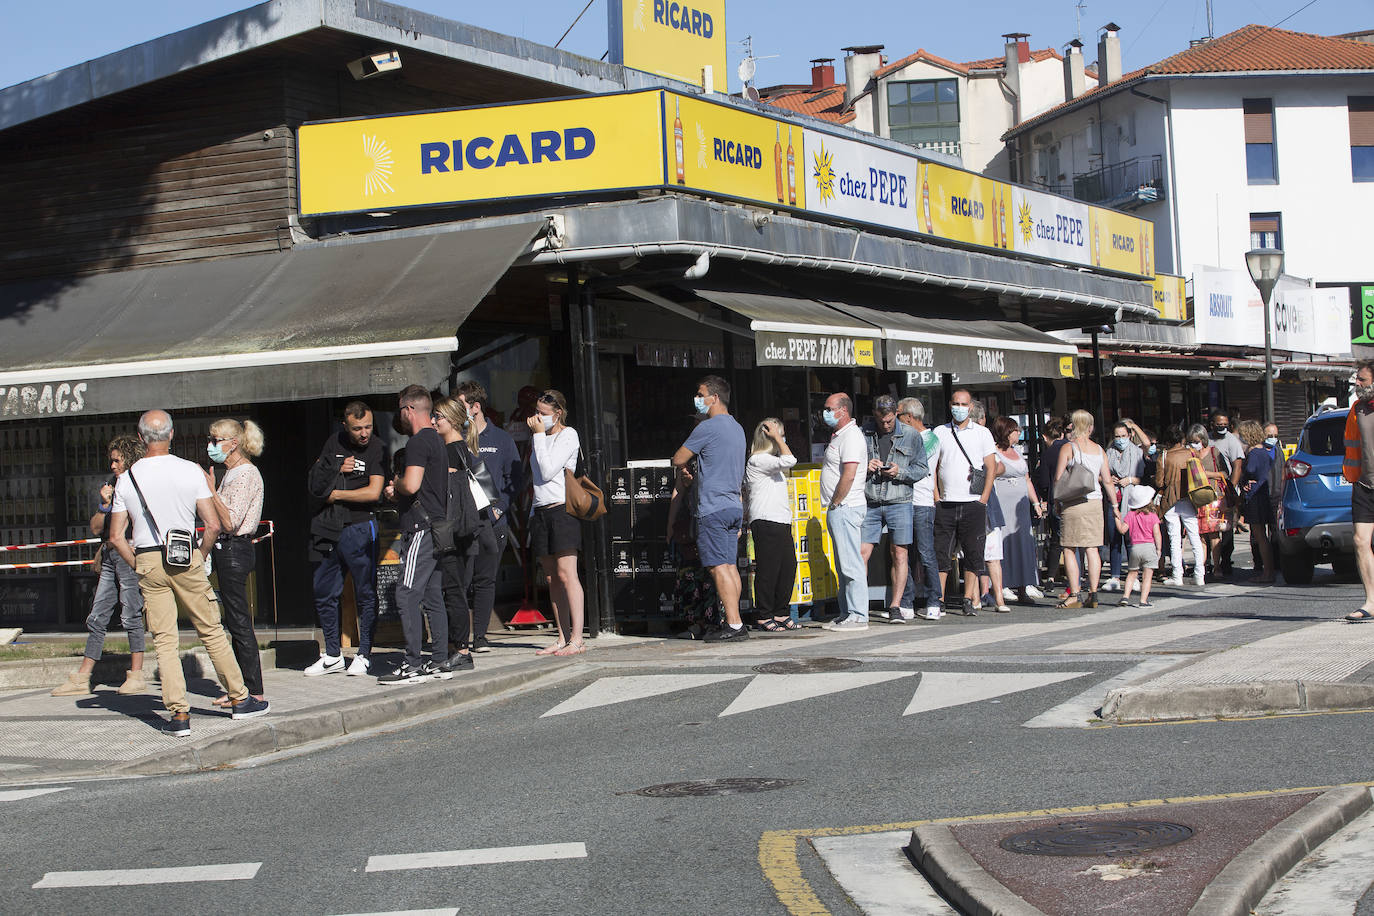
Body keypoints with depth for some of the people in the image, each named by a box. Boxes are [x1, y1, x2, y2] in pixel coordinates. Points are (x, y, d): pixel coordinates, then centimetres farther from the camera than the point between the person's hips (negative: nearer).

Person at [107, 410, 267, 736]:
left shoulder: (126, 479, 0)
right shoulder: (190, 471, -4)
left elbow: (116, 537, 0)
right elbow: (213, 525, -8)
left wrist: (139, 565, 11)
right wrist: (200, 558, 6)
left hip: (147, 562, 1)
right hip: (185, 560, -1)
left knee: (164, 640, 4)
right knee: (211, 631, 9)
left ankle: (178, 714, 0)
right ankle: (239, 699, 17)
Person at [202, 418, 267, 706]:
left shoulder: (246, 474, -14)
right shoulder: (231, 473, 16)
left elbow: (231, 522, -21)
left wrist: (211, 491, -19)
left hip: (235, 550, -10)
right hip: (226, 551, 10)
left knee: (239, 622, -7)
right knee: (235, 623, 12)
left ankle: (253, 691, -4)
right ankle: (241, 688, 17)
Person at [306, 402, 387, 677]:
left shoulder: (376, 449, -6)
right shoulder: (334, 443, 8)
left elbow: (373, 492, -15)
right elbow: (316, 480, 10)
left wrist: (336, 494, -7)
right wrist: (336, 468, -8)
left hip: (359, 527, -5)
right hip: (328, 528, 5)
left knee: (365, 593, 0)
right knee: (323, 592, 9)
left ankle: (364, 654, 10)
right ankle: (333, 656, 19)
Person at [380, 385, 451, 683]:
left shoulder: (417, 442, -12)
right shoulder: (437, 441, 19)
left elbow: (411, 485, -24)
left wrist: (396, 484, -2)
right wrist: (398, 492, 14)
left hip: (420, 528, -10)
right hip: (438, 524, 10)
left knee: (407, 596, -10)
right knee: (433, 597, 11)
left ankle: (413, 665, -12)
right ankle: (440, 661, 12)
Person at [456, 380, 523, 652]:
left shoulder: (501, 439, 7)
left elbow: (516, 479, 6)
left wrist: (500, 507, -5)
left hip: (491, 521, -1)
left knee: (485, 581, 2)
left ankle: (480, 637, 7)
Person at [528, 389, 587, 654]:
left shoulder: (568, 434, -3)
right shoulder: (542, 438, 22)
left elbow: (548, 471, -13)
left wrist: (539, 434, -7)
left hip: (562, 508, -8)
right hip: (540, 510, 8)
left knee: (565, 573, -14)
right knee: (552, 578, 4)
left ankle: (577, 639, -16)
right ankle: (563, 638, 6)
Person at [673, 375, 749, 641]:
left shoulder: (708, 427, -12)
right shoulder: (737, 428, 16)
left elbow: (678, 460, -7)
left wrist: (684, 465, 16)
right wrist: (694, 467, 16)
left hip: (713, 508, -9)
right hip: (734, 506, 9)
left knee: (719, 567, -9)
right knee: (730, 565, 10)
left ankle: (733, 624, -13)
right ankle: (735, 623, 10)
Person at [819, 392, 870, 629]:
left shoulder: (851, 436, -14)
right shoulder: (839, 435, 19)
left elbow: (848, 476, -23)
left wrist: (835, 503, -15)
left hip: (845, 508, -11)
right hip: (839, 510, 11)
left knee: (851, 565, -10)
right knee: (844, 565, 12)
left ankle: (858, 616, -10)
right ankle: (846, 614, 17)